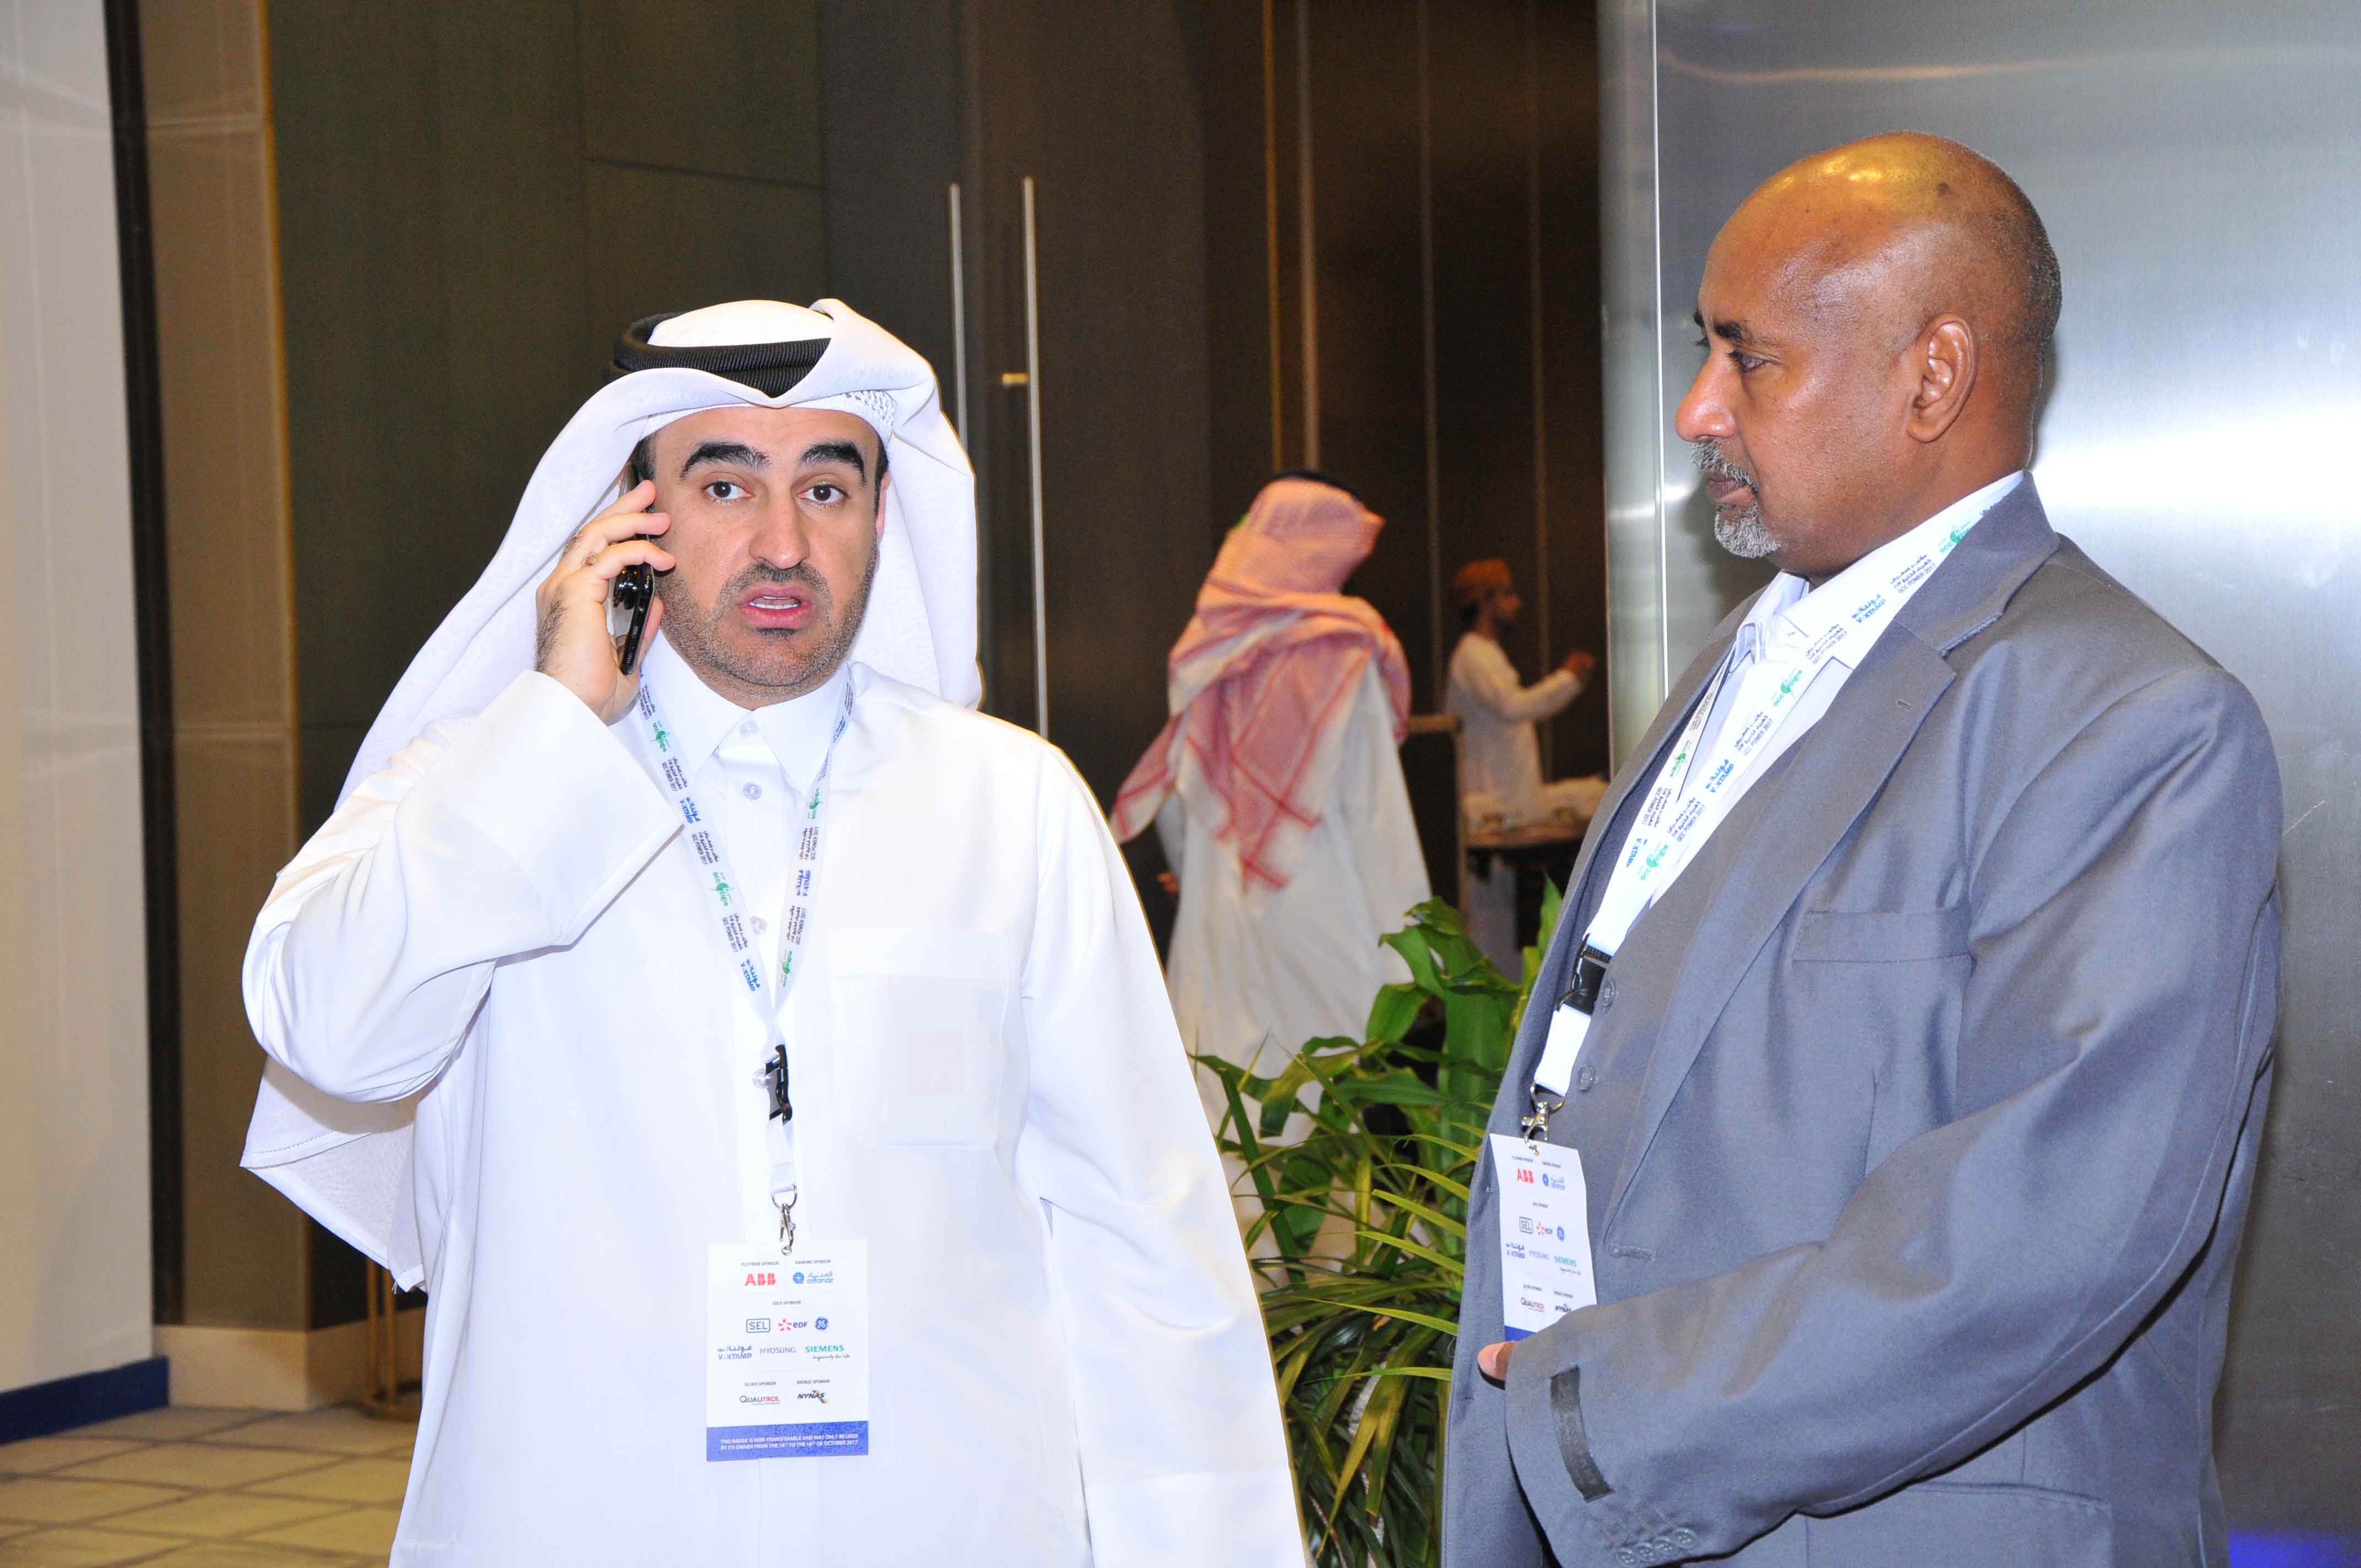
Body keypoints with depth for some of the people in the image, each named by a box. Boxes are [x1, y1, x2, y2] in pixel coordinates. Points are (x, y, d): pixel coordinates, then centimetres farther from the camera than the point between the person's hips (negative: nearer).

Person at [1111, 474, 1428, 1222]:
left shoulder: (1210, 652, 6)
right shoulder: (1345, 653, -6)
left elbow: (1174, 804, 10)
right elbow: (1375, 806, -7)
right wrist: (1406, 940, -5)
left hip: (1218, 915, 5)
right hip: (1323, 917, -5)